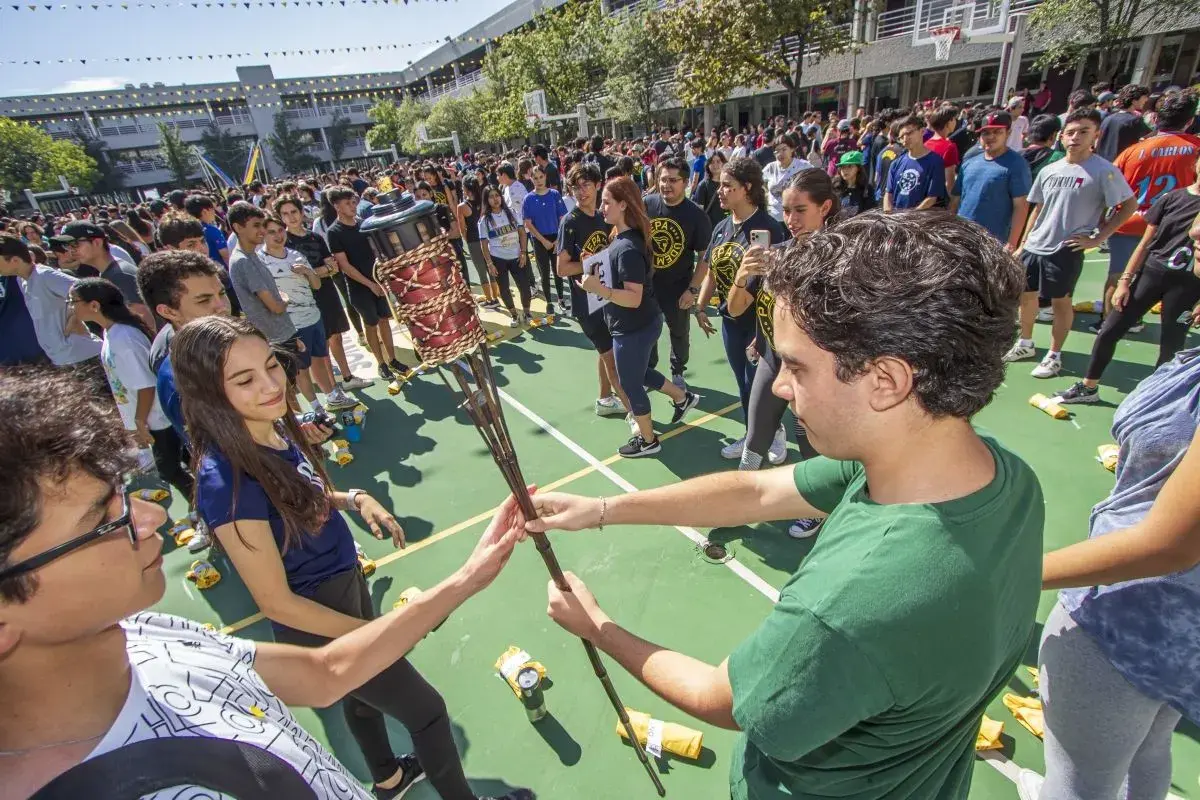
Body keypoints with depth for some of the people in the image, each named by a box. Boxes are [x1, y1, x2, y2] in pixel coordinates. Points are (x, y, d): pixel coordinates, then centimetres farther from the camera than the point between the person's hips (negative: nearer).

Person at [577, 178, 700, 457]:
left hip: (634, 329, -10)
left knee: (631, 384, 9)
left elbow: (634, 298, -29)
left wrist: (599, 288, -40)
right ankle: (682, 398, 46)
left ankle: (648, 441, 29)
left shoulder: (627, 248, -27)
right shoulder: (626, 238, 3)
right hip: (641, 324, 10)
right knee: (639, 373, 30)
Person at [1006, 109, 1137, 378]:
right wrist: (1023, 243, 13)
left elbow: (1129, 205, -4)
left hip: (1066, 251, -5)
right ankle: (1025, 345, 33)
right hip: (1033, 247, 5)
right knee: (1026, 295, 14)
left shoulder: (1104, 171, -8)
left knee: (1061, 302, 4)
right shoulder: (1048, 170, 7)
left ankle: (1054, 356, 17)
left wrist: (1097, 238, -10)